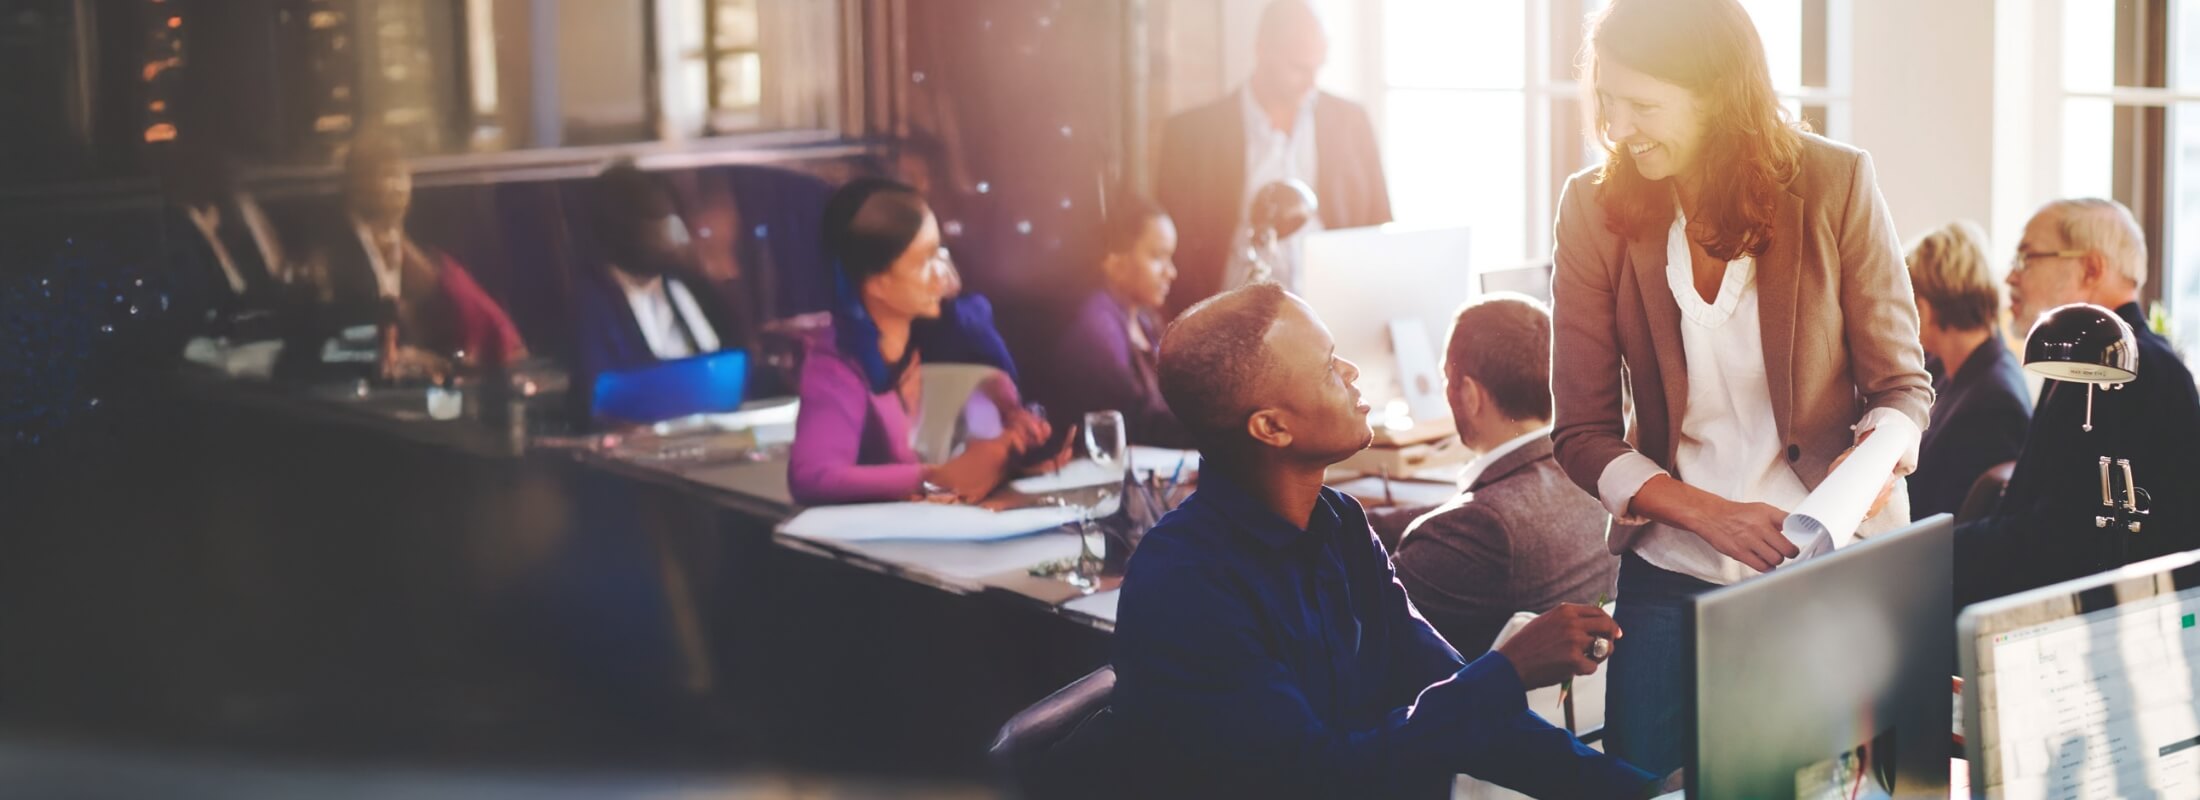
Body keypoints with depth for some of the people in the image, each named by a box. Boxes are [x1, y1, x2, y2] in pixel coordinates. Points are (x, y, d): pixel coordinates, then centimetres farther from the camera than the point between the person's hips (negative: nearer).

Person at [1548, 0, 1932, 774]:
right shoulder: (1594, 207, -4)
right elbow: (1581, 433, -2)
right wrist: (1707, 513, -17)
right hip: (1671, 578, 1)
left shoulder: (1834, 184, -8)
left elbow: (1901, 384, 0)